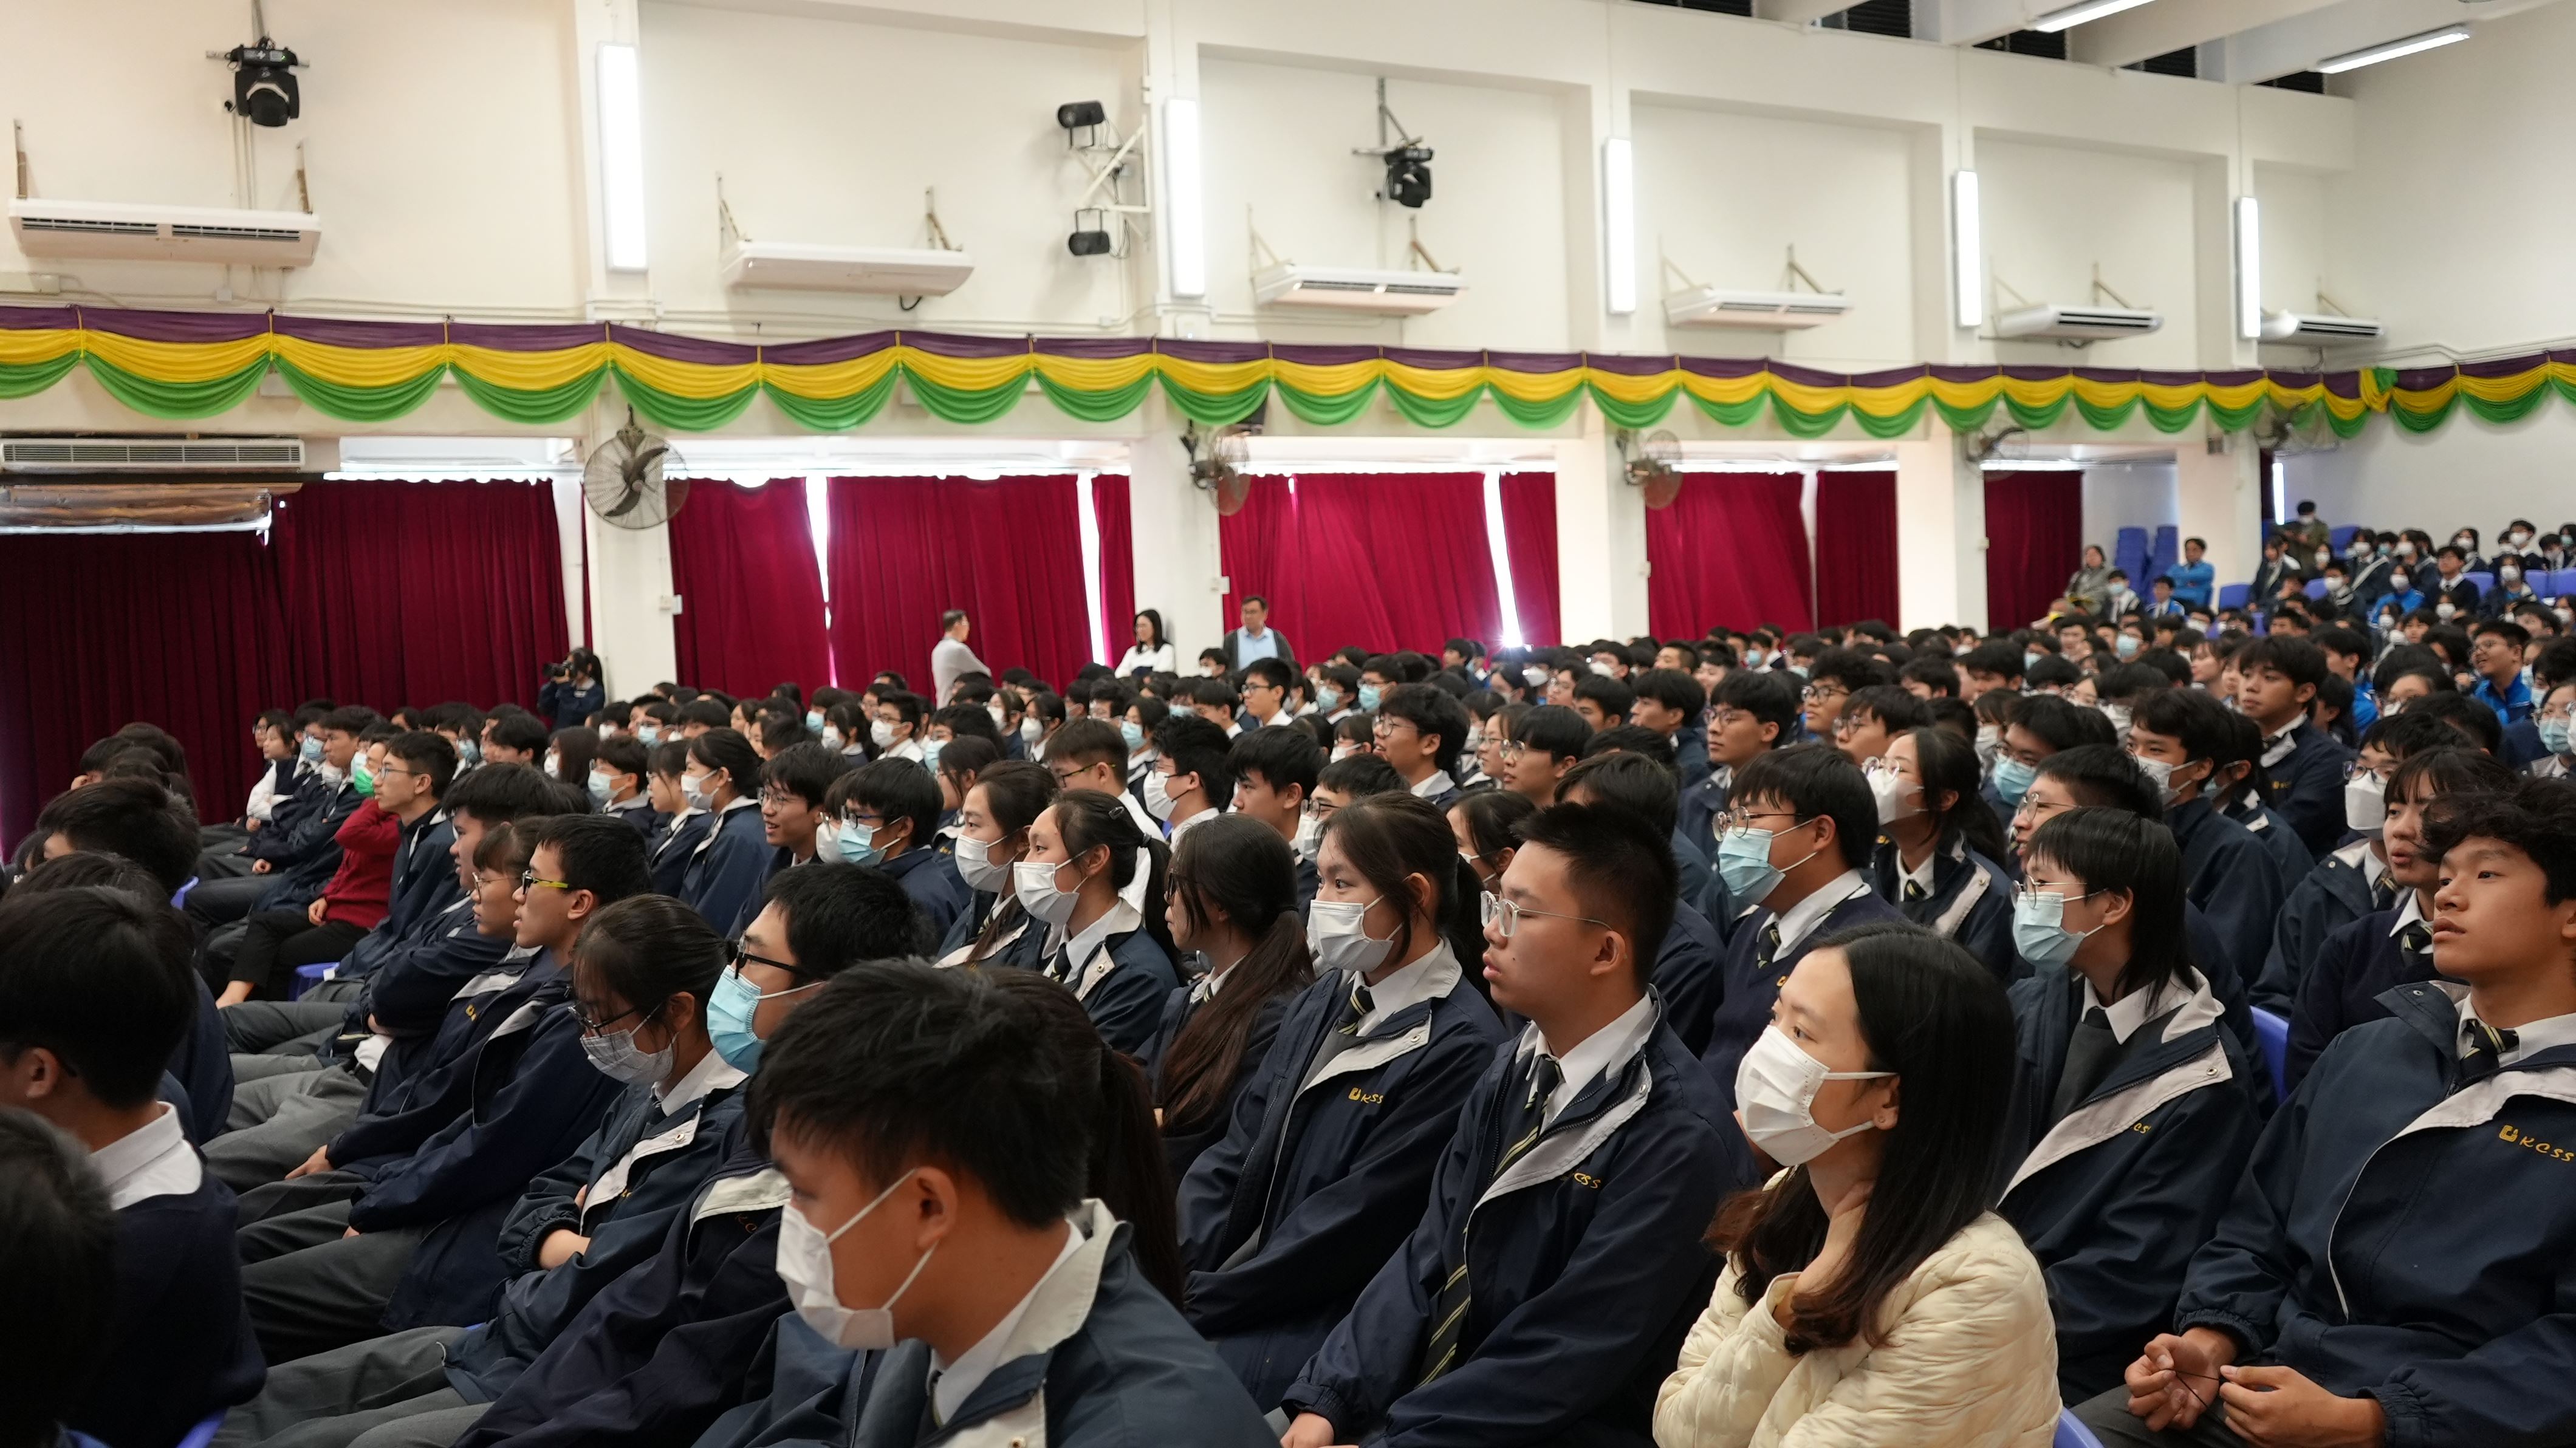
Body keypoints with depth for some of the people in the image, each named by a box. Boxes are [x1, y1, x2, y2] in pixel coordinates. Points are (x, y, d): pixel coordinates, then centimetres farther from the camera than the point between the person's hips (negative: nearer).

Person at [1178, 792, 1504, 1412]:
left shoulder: (1458, 1047, -17)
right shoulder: (1327, 998, 8)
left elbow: (1350, 1227, -18)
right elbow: (1237, 1148, 7)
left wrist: (1195, 1300, -16)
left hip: (1328, 1324, -7)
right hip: (1247, 1283, 7)